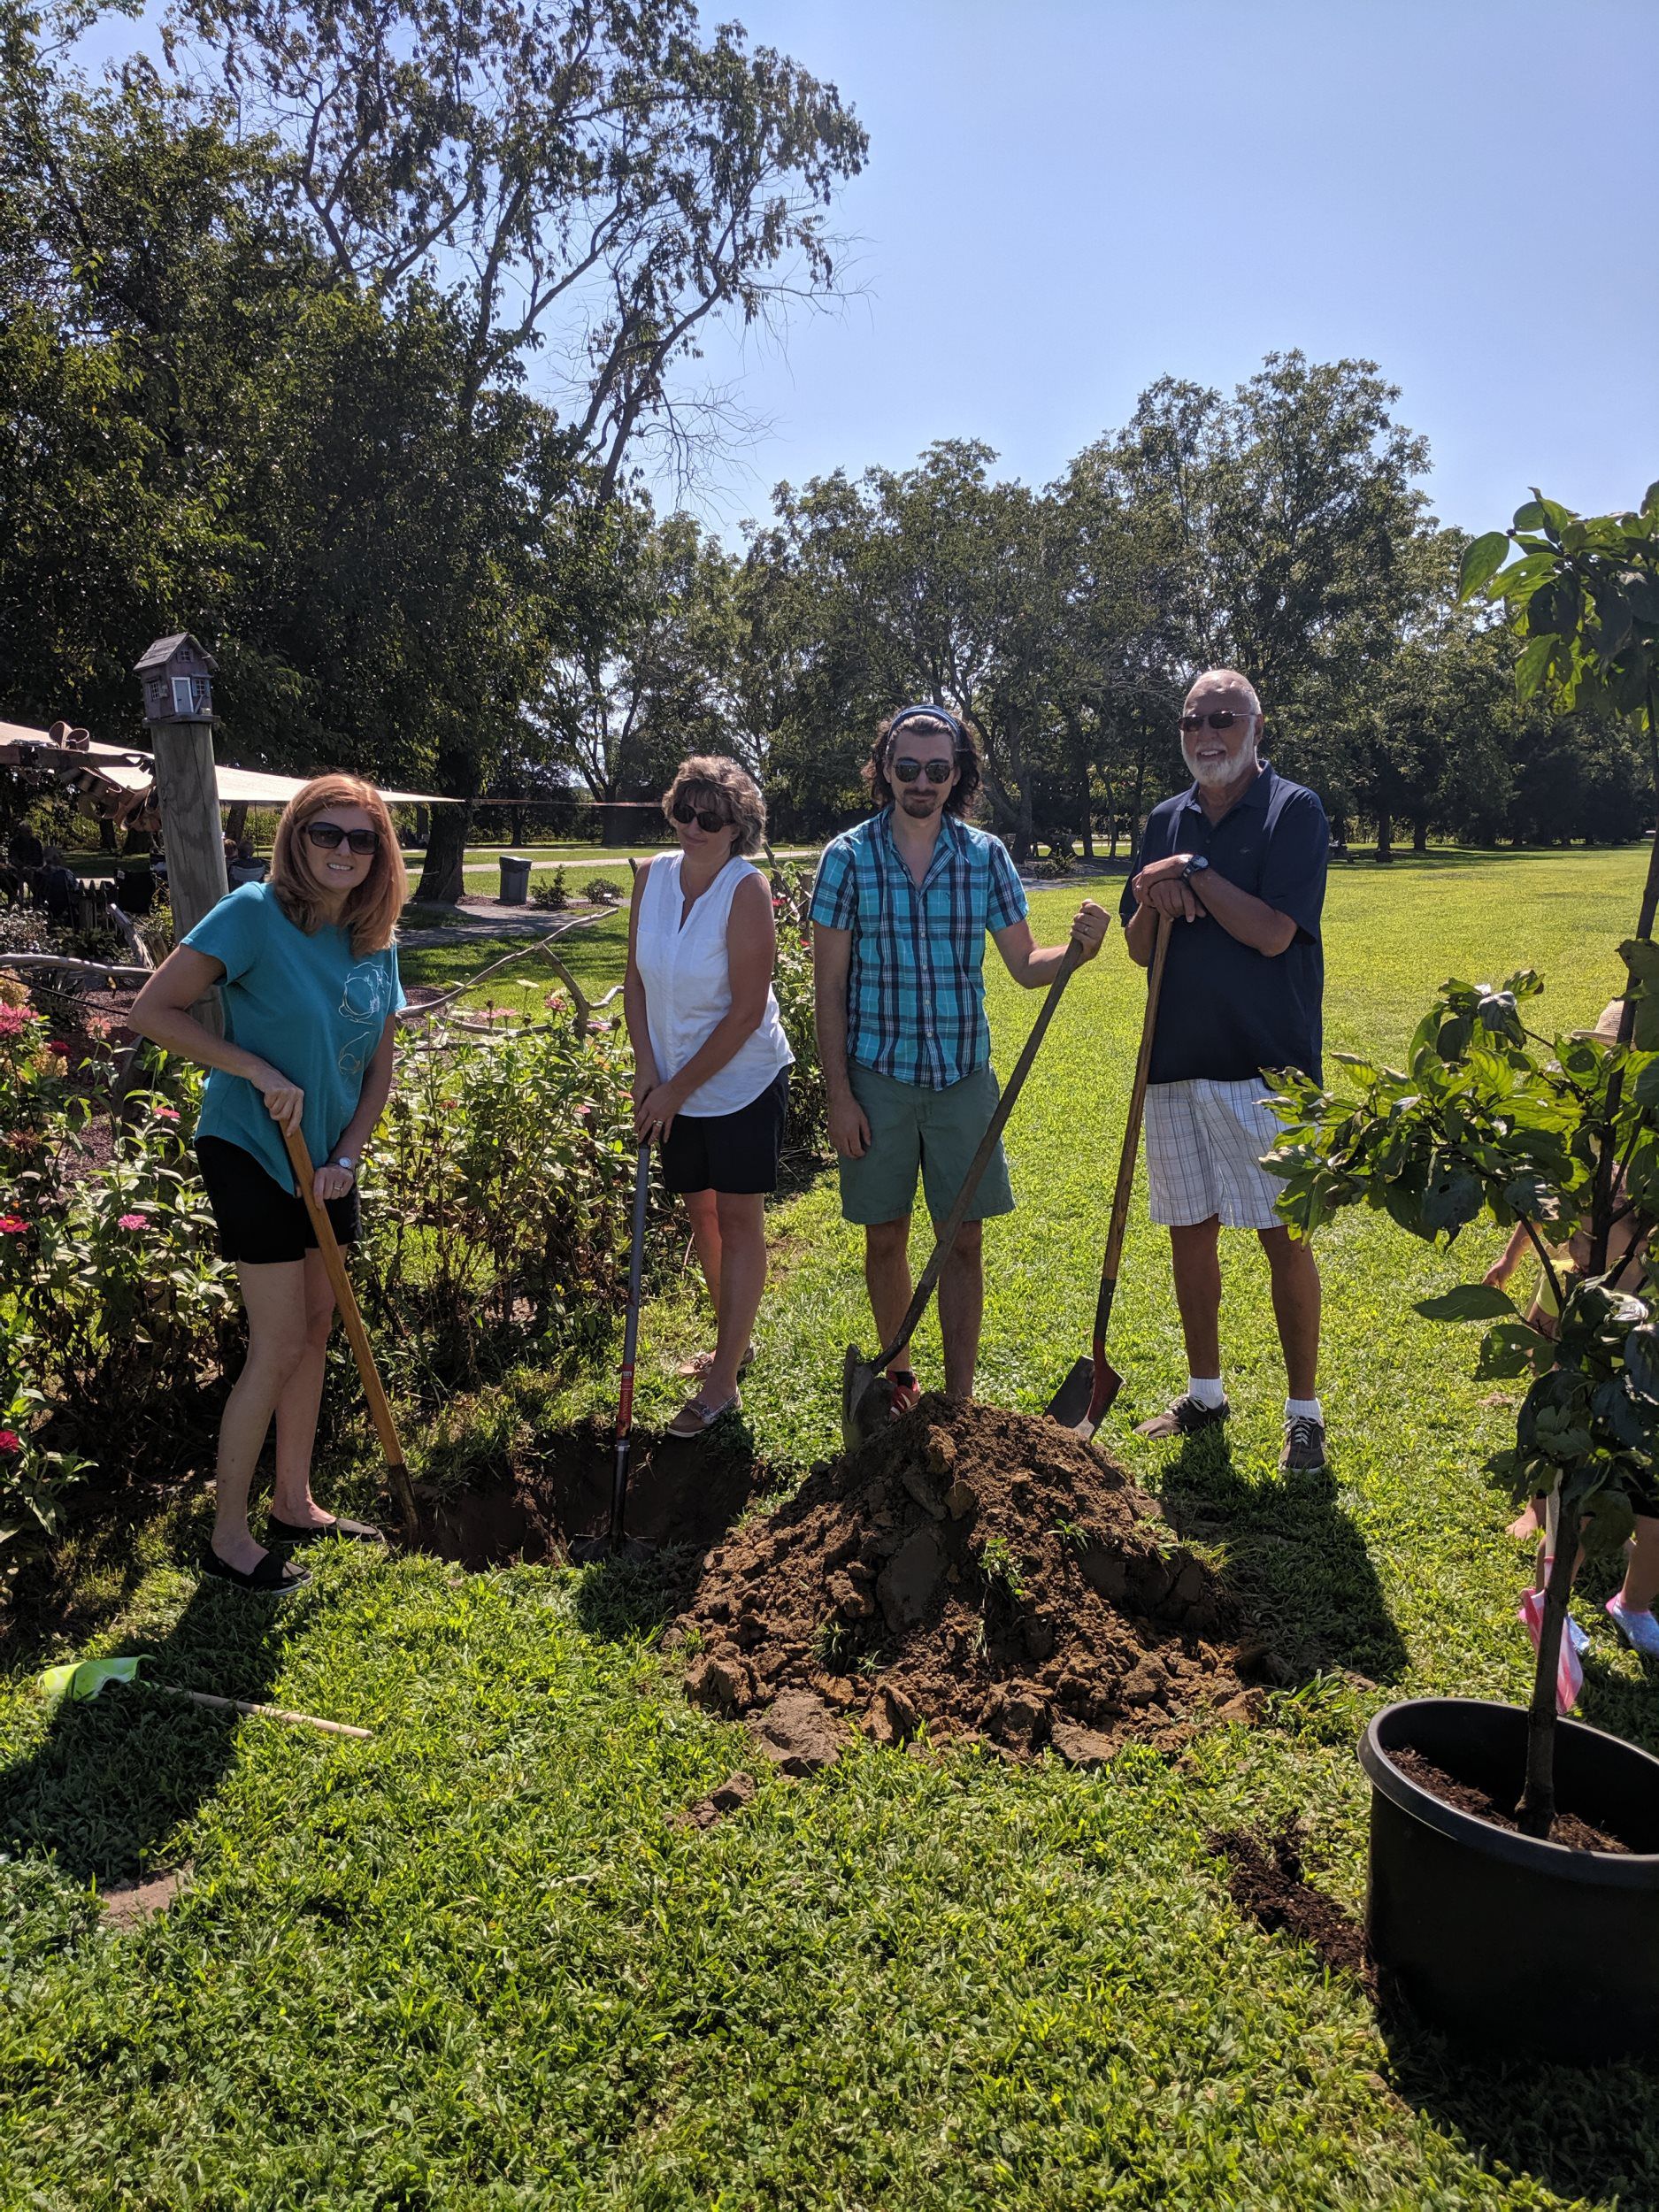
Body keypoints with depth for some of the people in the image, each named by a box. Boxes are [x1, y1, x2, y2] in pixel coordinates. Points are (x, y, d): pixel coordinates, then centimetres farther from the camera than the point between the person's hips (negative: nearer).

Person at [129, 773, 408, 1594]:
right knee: (278, 1345, -5)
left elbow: (378, 1069, 7)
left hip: (325, 1161, 7)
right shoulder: (254, 913, -16)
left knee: (317, 1326, 13)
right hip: (250, 1152, -7)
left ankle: (293, 1504, 29)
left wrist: (345, 1159, -5)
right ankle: (228, 1536, 11)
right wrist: (259, 1071, -23)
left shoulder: (377, 943, 2)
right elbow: (152, 1011, -18)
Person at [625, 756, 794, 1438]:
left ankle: (723, 1382, 9)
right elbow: (636, 980, 5)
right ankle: (735, 1341, 35)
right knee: (701, 1212, 16)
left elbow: (747, 1011, -20)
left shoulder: (746, 889, -18)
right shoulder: (653, 875, -1)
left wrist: (679, 1088, -16)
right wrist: (647, 1069, -5)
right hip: (675, 1087, 6)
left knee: (739, 1220, 1)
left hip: (743, 1082, -6)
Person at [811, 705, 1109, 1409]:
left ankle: (959, 1401, 15)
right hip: (877, 1079, -1)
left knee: (964, 1242, 4)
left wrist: (1079, 949, -18)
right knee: (885, 1238, 10)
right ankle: (897, 1373, 30)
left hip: (964, 1079, 1)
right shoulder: (849, 857, -4)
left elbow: (1025, 966, 4)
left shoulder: (986, 856, 1)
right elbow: (829, 987, -4)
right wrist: (837, 1095, -8)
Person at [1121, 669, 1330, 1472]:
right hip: (1177, 1060, 6)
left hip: (1267, 1064, -5)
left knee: (1285, 1238, 0)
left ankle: (1304, 1413, 13)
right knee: (1190, 1230, 12)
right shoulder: (1165, 822, 12)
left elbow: (1272, 933, -15)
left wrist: (1192, 872, -11)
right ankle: (1205, 1392, 27)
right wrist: (1154, 899, -8)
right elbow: (1139, 949, 12)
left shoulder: (1294, 811, -4)